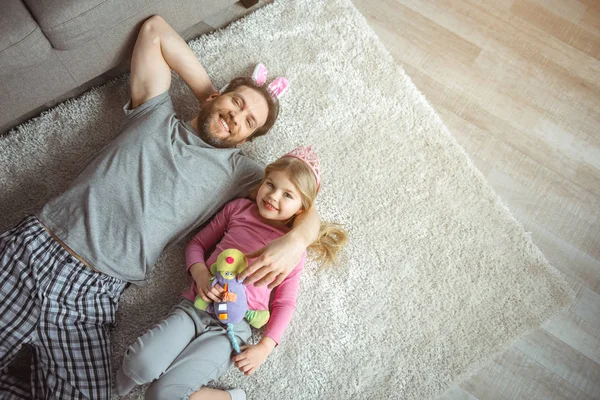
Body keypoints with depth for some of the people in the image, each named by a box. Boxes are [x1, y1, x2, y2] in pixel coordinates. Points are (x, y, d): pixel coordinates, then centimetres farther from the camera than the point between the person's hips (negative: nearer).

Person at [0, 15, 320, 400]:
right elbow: (155, 29, 18)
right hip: (32, 249, 1)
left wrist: (295, 241, -19)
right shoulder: (157, 114, 13)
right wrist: (209, 92, 15)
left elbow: (306, 210, 5)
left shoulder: (239, 172, 9)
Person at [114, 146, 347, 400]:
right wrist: (200, 274, -7)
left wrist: (264, 347, -5)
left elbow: (285, 303, 7)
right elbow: (197, 243, 14)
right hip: (195, 305, 3)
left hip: (233, 326, -2)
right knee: (141, 363, -27)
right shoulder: (239, 208, 10)